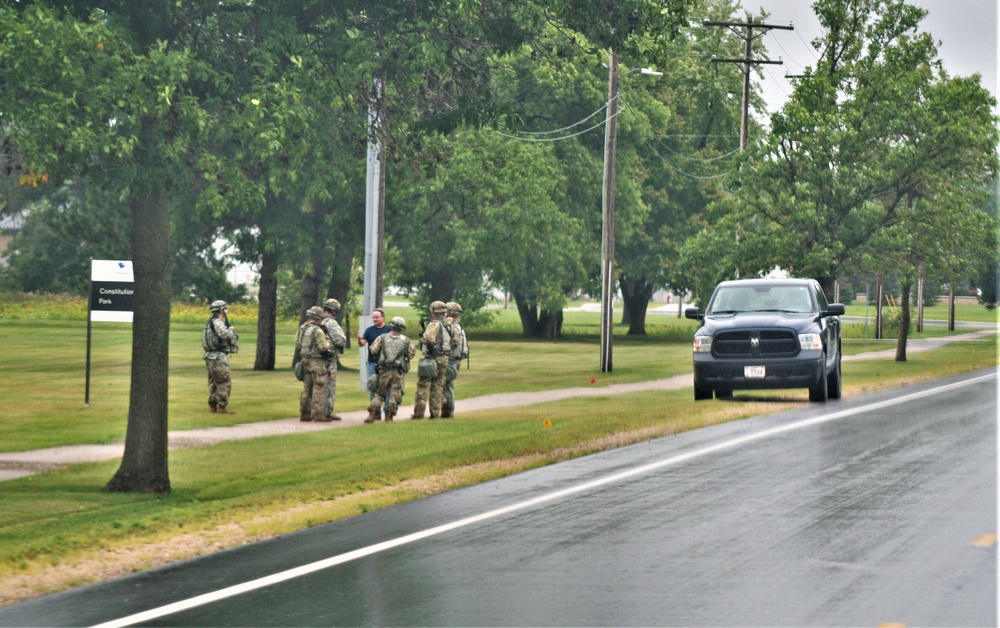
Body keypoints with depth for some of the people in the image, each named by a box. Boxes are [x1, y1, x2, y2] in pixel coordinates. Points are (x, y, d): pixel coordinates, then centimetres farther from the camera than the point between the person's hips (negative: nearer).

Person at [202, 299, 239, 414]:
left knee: (214, 382, 14)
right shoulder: (217, 322, -14)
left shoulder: (211, 321, 17)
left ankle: (212, 406, 16)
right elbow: (225, 334, -29)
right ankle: (222, 407, -12)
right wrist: (231, 329, -10)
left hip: (211, 357, 10)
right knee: (225, 382, -9)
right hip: (218, 357, -10)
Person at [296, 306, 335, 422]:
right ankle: (318, 414, -5)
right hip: (316, 361, -7)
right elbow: (324, 348, -16)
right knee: (318, 388, -3)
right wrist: (327, 340, 1)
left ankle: (304, 413, 13)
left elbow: (297, 345, 13)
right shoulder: (317, 330, -16)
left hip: (305, 360, 7)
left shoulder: (302, 329, 7)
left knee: (306, 388, 12)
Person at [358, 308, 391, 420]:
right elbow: (362, 344, 1)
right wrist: (359, 338, -20)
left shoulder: (389, 330, 3)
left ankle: (388, 410, 6)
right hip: (372, 363, 2)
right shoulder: (369, 330, 7)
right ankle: (376, 412, 9)